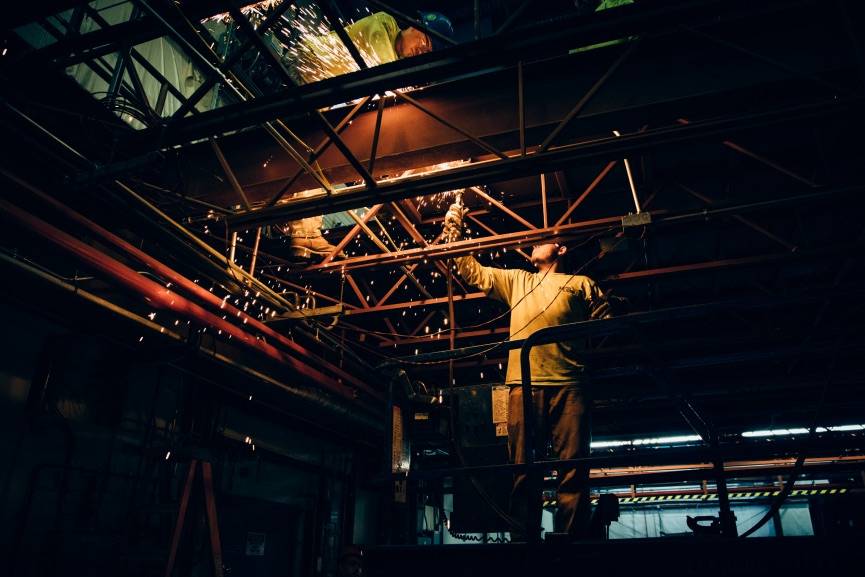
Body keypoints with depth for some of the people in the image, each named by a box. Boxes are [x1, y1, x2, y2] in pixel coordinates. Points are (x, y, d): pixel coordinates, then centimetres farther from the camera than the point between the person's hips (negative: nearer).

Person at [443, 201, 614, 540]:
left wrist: (594, 353, -7)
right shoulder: (516, 280, 28)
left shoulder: (581, 284, 19)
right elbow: (474, 273, 24)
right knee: (523, 472, -1)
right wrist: (454, 234, 18)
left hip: (569, 384, -2)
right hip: (524, 384, 2)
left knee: (573, 470, -6)